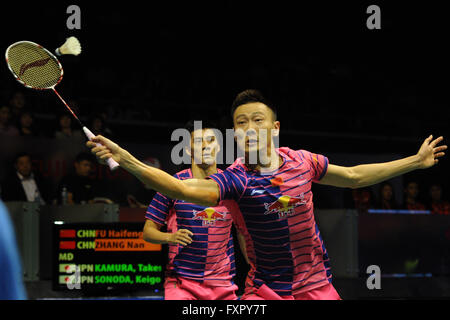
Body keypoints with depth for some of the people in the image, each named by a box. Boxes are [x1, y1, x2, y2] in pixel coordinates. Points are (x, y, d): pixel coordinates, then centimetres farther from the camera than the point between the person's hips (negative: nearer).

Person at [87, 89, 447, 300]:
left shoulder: (302, 162, -4)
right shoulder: (236, 180, -15)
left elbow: (354, 176, 14)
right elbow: (183, 188, -33)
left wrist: (416, 161, 19)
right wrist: (127, 160, -46)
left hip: (315, 284, 3)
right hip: (265, 289, -3)